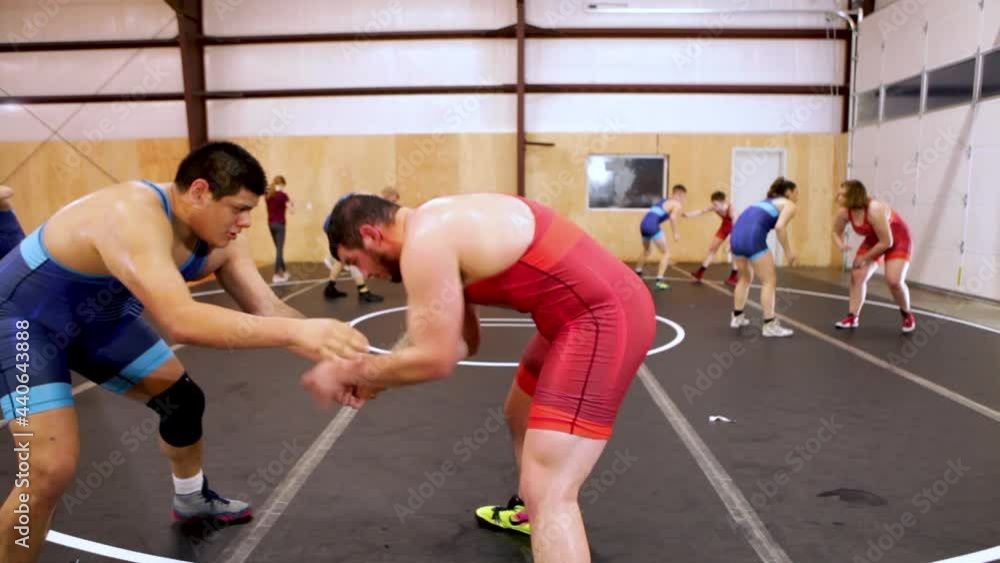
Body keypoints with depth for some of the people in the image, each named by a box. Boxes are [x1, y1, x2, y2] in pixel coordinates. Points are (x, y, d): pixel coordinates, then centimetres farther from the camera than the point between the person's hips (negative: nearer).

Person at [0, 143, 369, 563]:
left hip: (96, 316, 8)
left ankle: (192, 499, 42)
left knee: (183, 400, 15)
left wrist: (331, 354, -30)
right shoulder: (132, 217, -39)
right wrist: (293, 333, -57)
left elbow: (267, 307, -14)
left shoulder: (219, 241, -13)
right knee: (54, 469, -19)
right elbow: (181, 322, -52)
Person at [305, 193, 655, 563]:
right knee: (521, 416, 32)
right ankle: (529, 514, 58)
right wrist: (376, 378, 12)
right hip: (600, 305, 11)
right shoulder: (440, 226, 15)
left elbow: (434, 359, -16)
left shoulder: (425, 241, -17)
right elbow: (462, 342, 17)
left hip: (601, 319, -11)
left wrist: (346, 372, -3)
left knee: (547, 492, -12)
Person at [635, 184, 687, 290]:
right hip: (652, 225, -8)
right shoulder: (678, 205, 3)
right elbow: (673, 217, -14)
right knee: (666, 252, 2)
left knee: (646, 251, 30)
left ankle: (637, 274, 39)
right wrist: (675, 233, -11)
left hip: (644, 224, 8)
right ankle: (659, 280, -10)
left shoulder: (664, 201, 29)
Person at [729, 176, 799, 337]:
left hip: (737, 235, 8)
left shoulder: (766, 202, 33)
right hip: (752, 238, -8)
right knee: (769, 281, 2)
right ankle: (770, 325, 1)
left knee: (745, 278, 25)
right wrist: (788, 252, -3)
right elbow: (779, 227, -10)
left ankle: (737, 317, 32)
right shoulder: (789, 205, 9)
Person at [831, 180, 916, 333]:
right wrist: (840, 244, -26)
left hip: (897, 240, -6)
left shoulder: (874, 211, -38)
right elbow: (836, 232, -2)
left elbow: (886, 242, -32)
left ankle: (907, 315, 9)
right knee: (857, 276, -5)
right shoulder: (843, 212, -20)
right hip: (874, 240, 6)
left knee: (894, 281, -17)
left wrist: (865, 257, -22)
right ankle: (853, 317, 4)